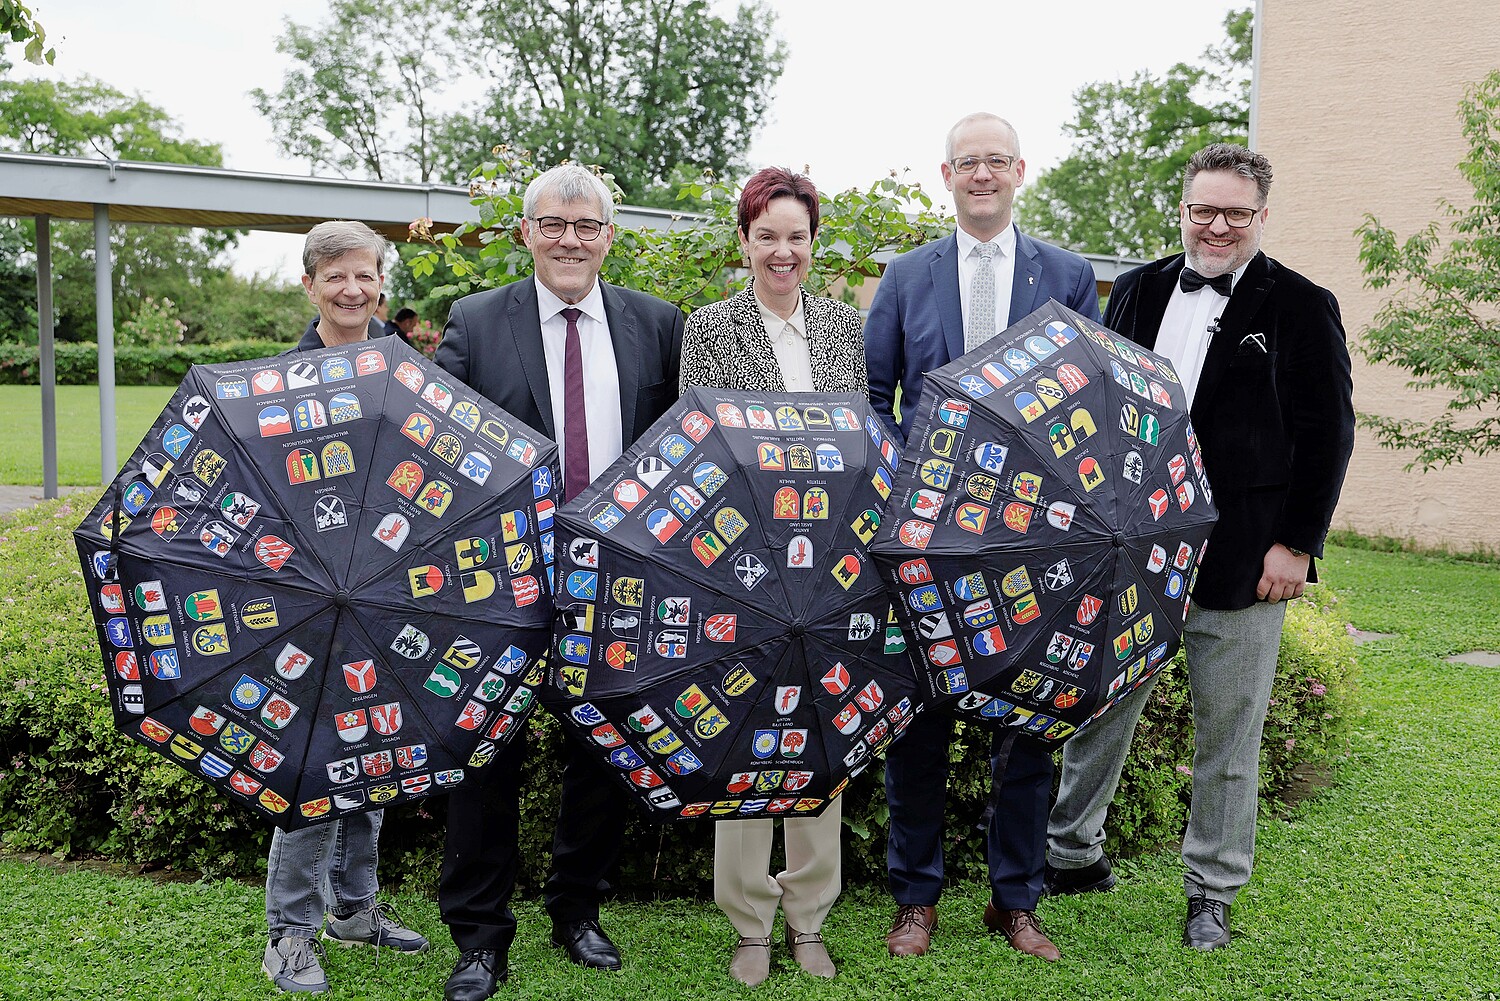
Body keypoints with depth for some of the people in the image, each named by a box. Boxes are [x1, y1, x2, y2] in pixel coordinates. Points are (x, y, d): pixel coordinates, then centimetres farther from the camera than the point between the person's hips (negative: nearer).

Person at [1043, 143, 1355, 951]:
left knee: (1227, 734, 9)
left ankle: (1212, 892, 25)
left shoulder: (1302, 307, -2)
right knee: (1099, 706, 13)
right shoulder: (1137, 291, 9)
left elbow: (1328, 435, -3)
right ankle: (1071, 854, 30)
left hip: (1241, 562, -3)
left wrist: (1297, 543, -9)